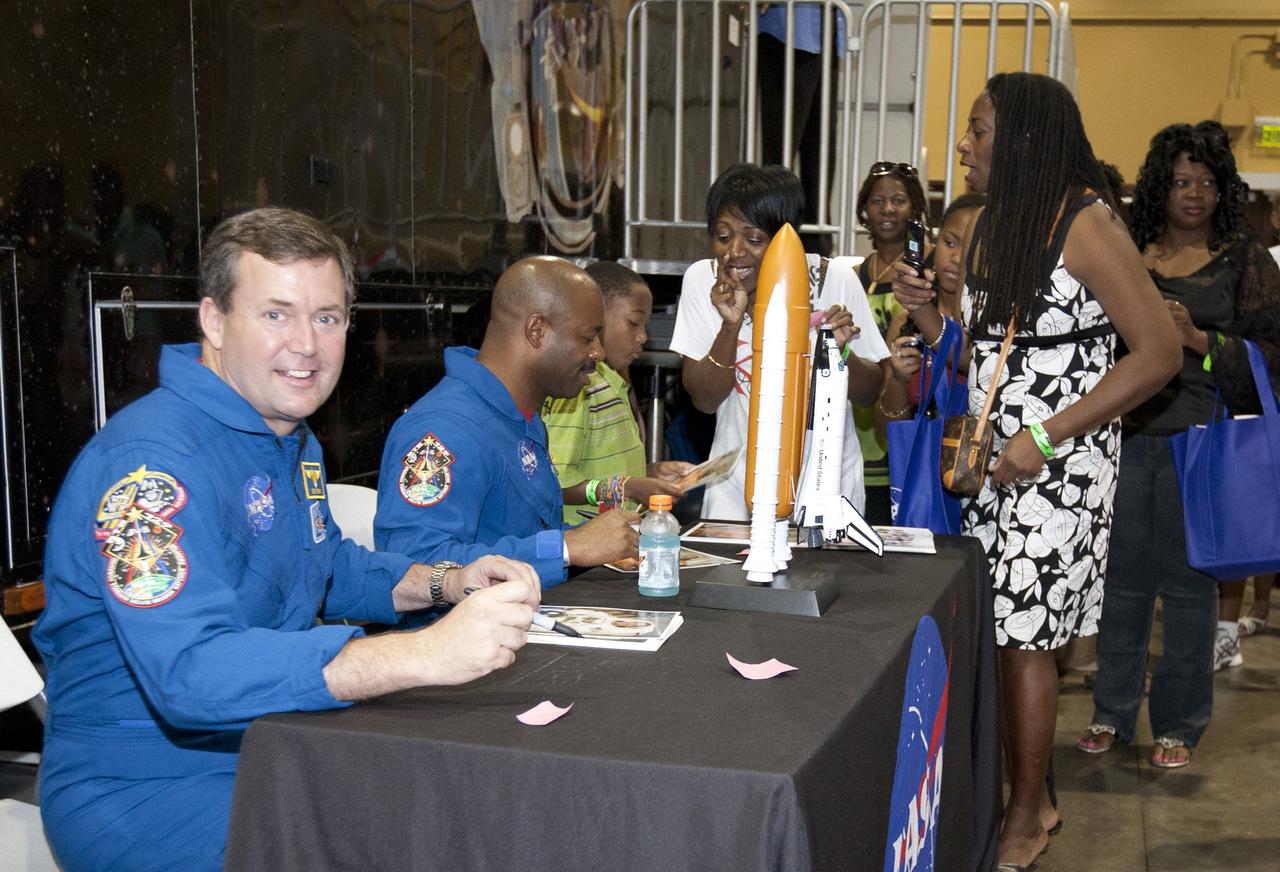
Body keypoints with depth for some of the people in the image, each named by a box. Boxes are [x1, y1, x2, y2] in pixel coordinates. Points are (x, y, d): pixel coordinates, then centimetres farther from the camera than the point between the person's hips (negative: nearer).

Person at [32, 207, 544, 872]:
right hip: (144, 790, -9)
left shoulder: (292, 439, 10)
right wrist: (428, 654, -41)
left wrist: (447, 584, 4)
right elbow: (189, 670, -35)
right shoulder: (152, 460, -23)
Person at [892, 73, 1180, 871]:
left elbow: (1159, 352, -17)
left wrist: (1045, 438, -20)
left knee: (1024, 635, -1)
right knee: (990, 630, 6)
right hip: (994, 460, 7)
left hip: (1058, 465, -7)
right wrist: (927, 313, 0)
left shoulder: (1085, 221, -12)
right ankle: (1027, 793, 21)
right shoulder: (991, 229, 13)